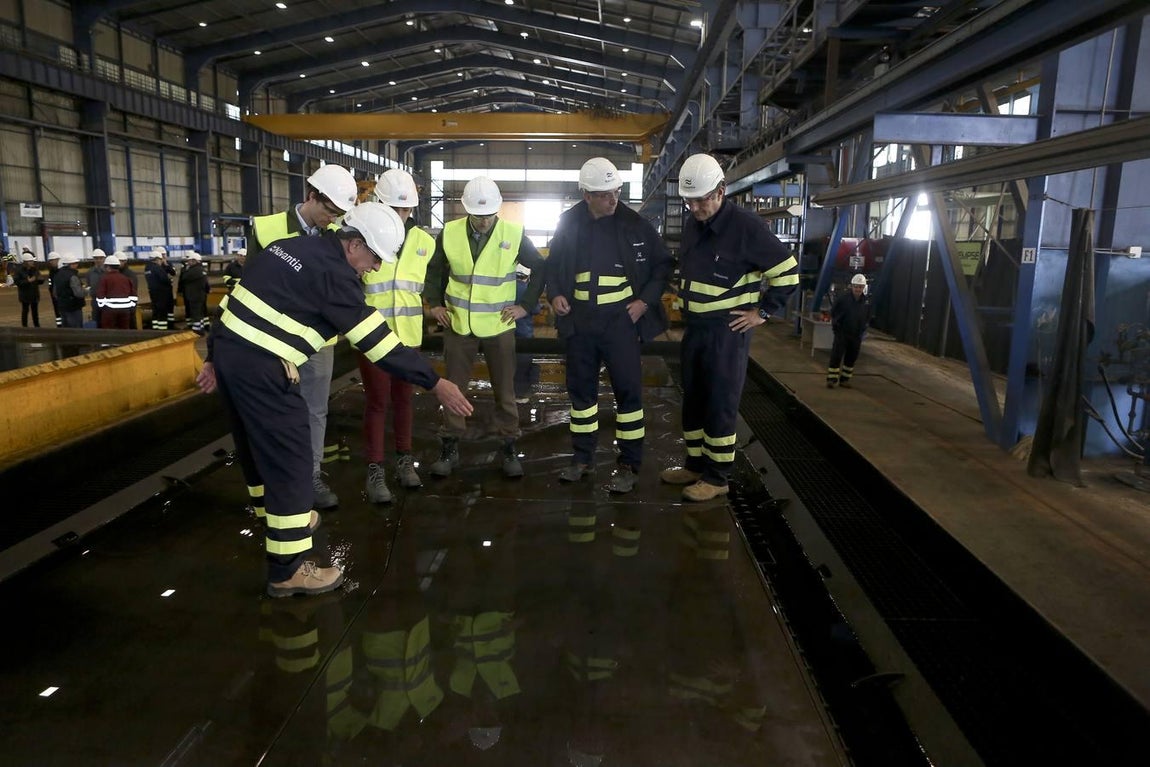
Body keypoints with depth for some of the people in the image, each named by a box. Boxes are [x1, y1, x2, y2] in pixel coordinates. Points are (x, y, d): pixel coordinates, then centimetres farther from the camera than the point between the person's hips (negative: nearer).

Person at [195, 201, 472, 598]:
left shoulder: (291, 247, 14)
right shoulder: (333, 272, -14)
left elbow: (243, 299, 17)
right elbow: (377, 340, -17)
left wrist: (216, 357, 22)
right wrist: (434, 382, -14)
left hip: (227, 347, 10)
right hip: (260, 366, -10)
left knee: (257, 445, 24)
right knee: (289, 458, -2)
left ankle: (281, 519, 44)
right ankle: (287, 569, 5)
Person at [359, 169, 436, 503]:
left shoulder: (424, 241, 5)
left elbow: (426, 280, 20)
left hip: (408, 334, 4)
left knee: (403, 398, 14)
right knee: (378, 401, 1)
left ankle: (404, 460, 28)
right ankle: (375, 471, 11)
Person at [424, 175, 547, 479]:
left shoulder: (514, 234, -6)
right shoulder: (449, 233, -2)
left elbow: (540, 268, 5)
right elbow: (434, 270, 13)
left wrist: (526, 304, -1)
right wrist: (434, 303, 4)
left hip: (498, 326, -1)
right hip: (458, 324, 1)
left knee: (505, 390, 8)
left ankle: (510, 447, 21)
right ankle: (449, 447, 21)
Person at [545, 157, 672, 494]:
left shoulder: (634, 223, -5)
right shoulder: (568, 223, 1)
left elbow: (662, 264, 3)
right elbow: (553, 264, 14)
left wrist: (646, 300, -8)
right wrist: (555, 294, -3)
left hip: (620, 319, -2)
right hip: (580, 320, 3)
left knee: (627, 389, -1)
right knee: (580, 388, 11)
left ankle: (628, 465, 10)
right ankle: (582, 457, 25)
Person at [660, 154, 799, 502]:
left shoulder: (746, 226, -15)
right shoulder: (692, 226, 8)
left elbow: (787, 271, -12)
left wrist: (763, 311, -10)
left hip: (727, 331, -7)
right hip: (694, 328, 8)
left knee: (720, 405, -2)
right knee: (693, 400, 14)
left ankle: (717, 477, 9)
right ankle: (696, 464, 27)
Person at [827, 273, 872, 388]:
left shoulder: (866, 302, 0)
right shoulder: (843, 298, -12)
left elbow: (867, 318, 14)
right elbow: (833, 312, 1)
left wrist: (863, 329, 8)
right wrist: (836, 324, 1)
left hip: (856, 335, 4)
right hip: (842, 333, -4)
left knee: (851, 358, 10)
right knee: (836, 356, -8)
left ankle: (845, 379, 21)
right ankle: (832, 379, -3)